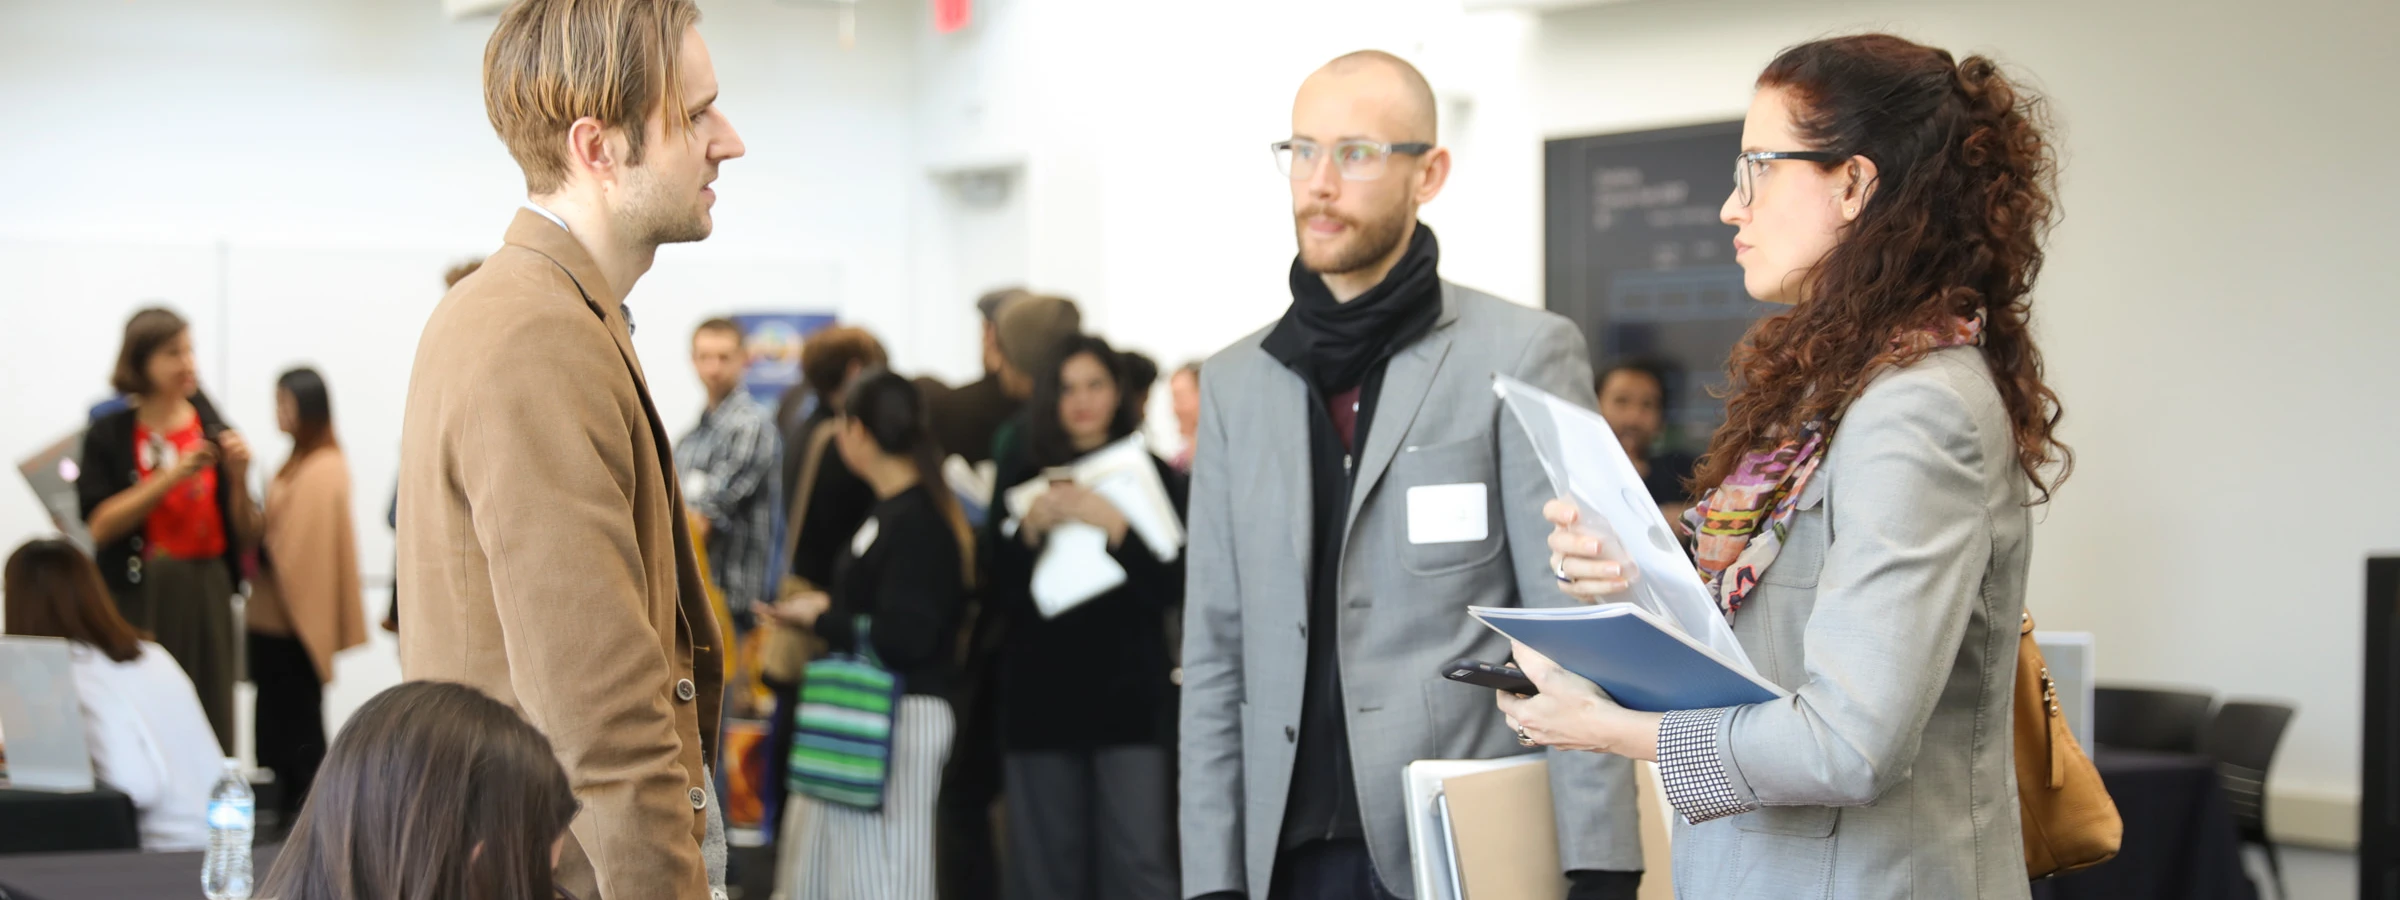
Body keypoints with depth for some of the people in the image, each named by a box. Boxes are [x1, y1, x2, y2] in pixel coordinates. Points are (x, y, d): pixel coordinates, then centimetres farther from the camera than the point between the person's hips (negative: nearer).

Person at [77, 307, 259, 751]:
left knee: (209, 726, -3)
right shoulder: (109, 435, 2)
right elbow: (100, 526, -9)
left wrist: (239, 478, -9)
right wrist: (172, 476, -15)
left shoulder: (214, 432, 7)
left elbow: (247, 538, 8)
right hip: (137, 599, -2)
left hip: (205, 597, 2)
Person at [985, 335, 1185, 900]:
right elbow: (995, 595, 3)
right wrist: (1030, 530, -14)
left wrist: (1116, 529, -17)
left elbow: (1173, 588, -3)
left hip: (1130, 697, -2)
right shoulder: (1021, 479, 8)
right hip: (1041, 699, 2)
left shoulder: (1150, 476, 4)